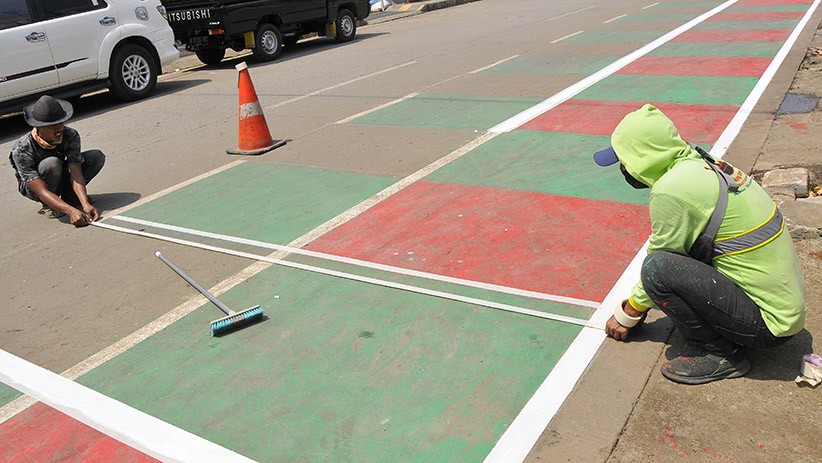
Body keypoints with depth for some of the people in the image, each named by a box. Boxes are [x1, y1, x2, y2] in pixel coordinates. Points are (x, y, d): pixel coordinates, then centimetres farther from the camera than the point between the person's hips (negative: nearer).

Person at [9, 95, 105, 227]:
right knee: (51, 163, -38)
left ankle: (69, 196, -7)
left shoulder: (70, 136, -22)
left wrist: (85, 204, -44)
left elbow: (75, 172, -28)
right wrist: (71, 211, -52)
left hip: (59, 179, 4)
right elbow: (41, 190, -38)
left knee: (97, 156, -18)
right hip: (31, 187, -4)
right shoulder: (22, 150, -33)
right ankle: (48, 206, -13)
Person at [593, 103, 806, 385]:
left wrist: (628, 315, 6)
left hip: (769, 325, -9)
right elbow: (668, 249, 16)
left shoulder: (672, 189, -22)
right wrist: (637, 303, 22)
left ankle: (720, 354, -5)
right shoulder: (702, 164, 6)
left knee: (658, 267, -20)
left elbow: (658, 264, -11)